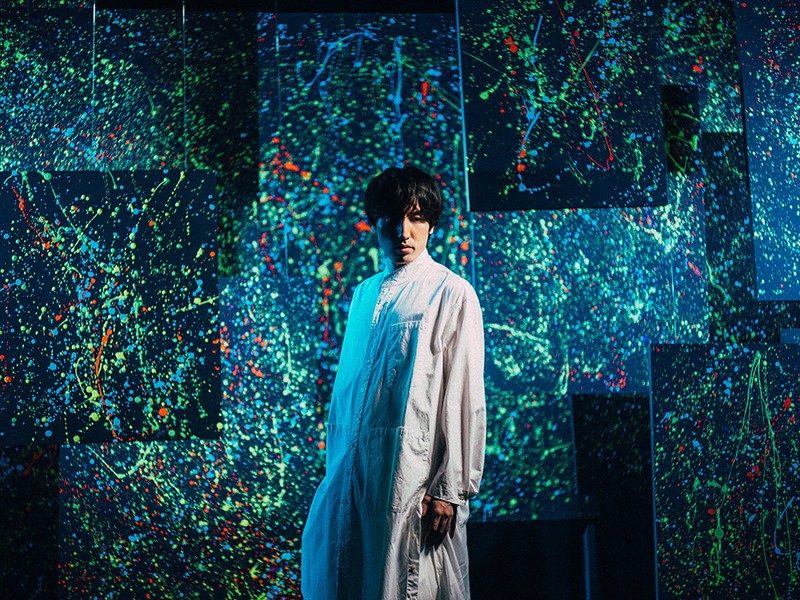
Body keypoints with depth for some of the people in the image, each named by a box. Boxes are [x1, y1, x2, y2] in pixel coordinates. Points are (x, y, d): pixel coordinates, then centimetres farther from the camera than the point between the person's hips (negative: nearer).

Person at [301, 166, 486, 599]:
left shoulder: (452, 294, -2)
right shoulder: (363, 294, 17)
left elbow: (465, 398, -7)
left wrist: (450, 493, -12)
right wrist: (333, 466, 14)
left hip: (412, 477, -6)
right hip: (348, 470, 6)